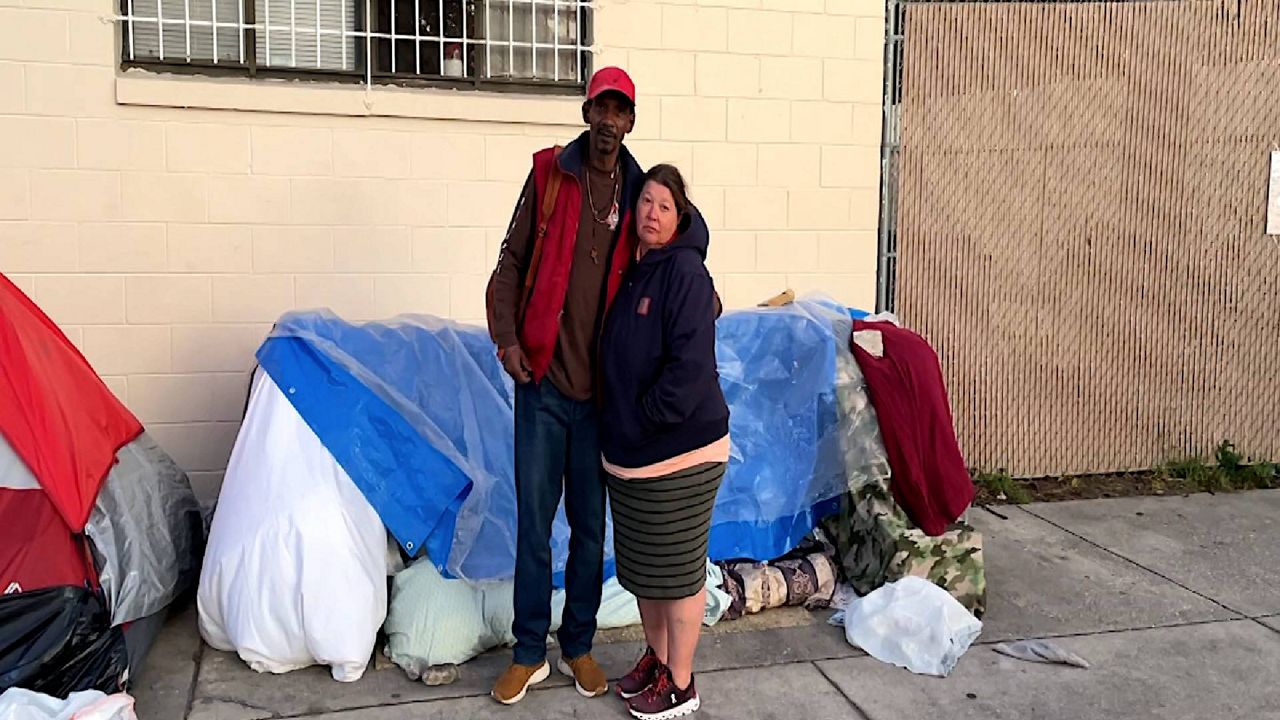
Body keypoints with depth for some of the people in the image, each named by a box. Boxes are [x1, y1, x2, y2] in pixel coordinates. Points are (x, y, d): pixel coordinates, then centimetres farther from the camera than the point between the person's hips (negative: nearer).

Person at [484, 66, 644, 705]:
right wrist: (506, 337, -9)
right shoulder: (549, 174, 0)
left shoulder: (638, 192, 3)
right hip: (543, 381, -1)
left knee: (590, 526, 11)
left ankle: (579, 645, 28)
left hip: (602, 389, 1)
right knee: (534, 522, 6)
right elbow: (512, 263, 3)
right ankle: (529, 652, 21)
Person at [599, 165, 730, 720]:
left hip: (681, 450, -8)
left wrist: (640, 420, -17)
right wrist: (618, 429, 8)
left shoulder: (684, 270, -15)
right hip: (629, 451, 8)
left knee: (677, 571, 5)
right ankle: (656, 659, 38)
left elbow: (691, 367, -22)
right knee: (642, 566, 19)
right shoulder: (632, 271, 9)